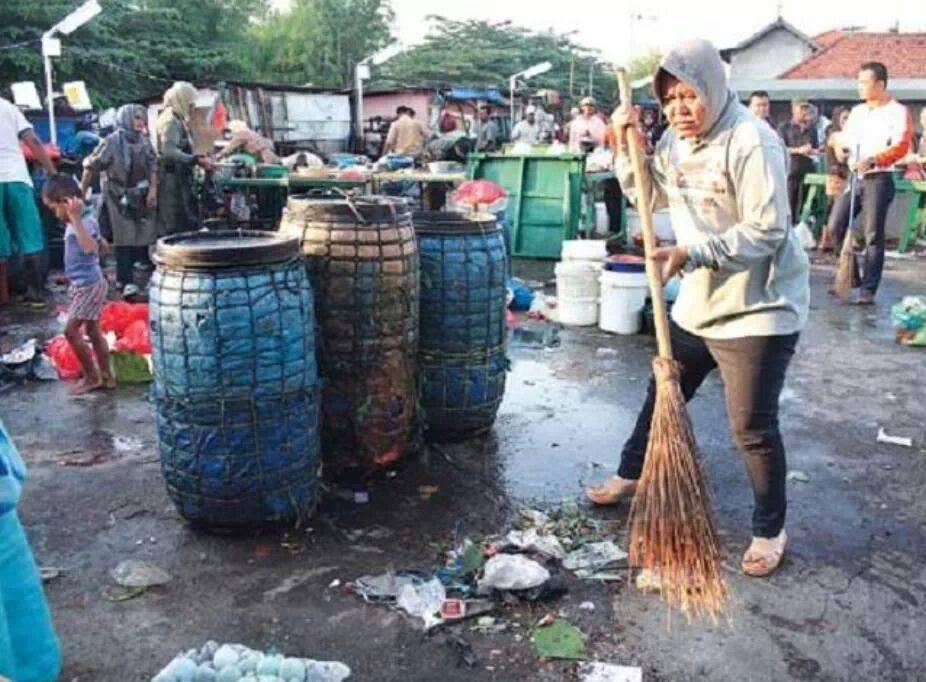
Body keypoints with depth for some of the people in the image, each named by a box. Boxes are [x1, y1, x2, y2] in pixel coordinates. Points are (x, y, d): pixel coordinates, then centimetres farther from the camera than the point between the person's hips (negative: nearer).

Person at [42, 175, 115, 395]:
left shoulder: (86, 222, -20)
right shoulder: (74, 223, 8)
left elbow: (88, 247, -40)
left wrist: (75, 217, -40)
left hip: (89, 285, -10)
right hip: (81, 284, 10)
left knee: (71, 330, -5)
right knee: (93, 330, 13)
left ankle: (91, 377, 6)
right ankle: (106, 376, 20)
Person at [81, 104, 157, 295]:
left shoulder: (144, 140, 6)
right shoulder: (111, 141, -9)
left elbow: (152, 166, 7)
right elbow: (91, 167, -6)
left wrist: (153, 190, -4)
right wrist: (82, 192, -6)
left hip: (140, 196, 5)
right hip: (119, 197, -5)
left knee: (146, 235, 7)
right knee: (125, 238, -8)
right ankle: (125, 282, -8)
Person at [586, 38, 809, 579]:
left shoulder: (751, 142, -21)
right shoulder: (677, 139, 4)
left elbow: (767, 231, -24)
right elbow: (652, 195, 16)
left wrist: (692, 254, -30)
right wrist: (627, 148, 1)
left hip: (759, 308, -8)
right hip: (698, 302, 8)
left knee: (753, 427, -1)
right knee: (662, 395, 20)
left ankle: (772, 529, 20)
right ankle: (632, 475, 42)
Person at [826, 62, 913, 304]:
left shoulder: (898, 111, -3)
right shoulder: (857, 111, 17)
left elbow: (901, 147, -14)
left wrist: (873, 160, -29)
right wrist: (842, 150, -4)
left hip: (878, 179, -6)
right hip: (853, 177, 6)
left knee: (873, 236, -6)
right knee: (835, 227, 1)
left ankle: (868, 290, -3)